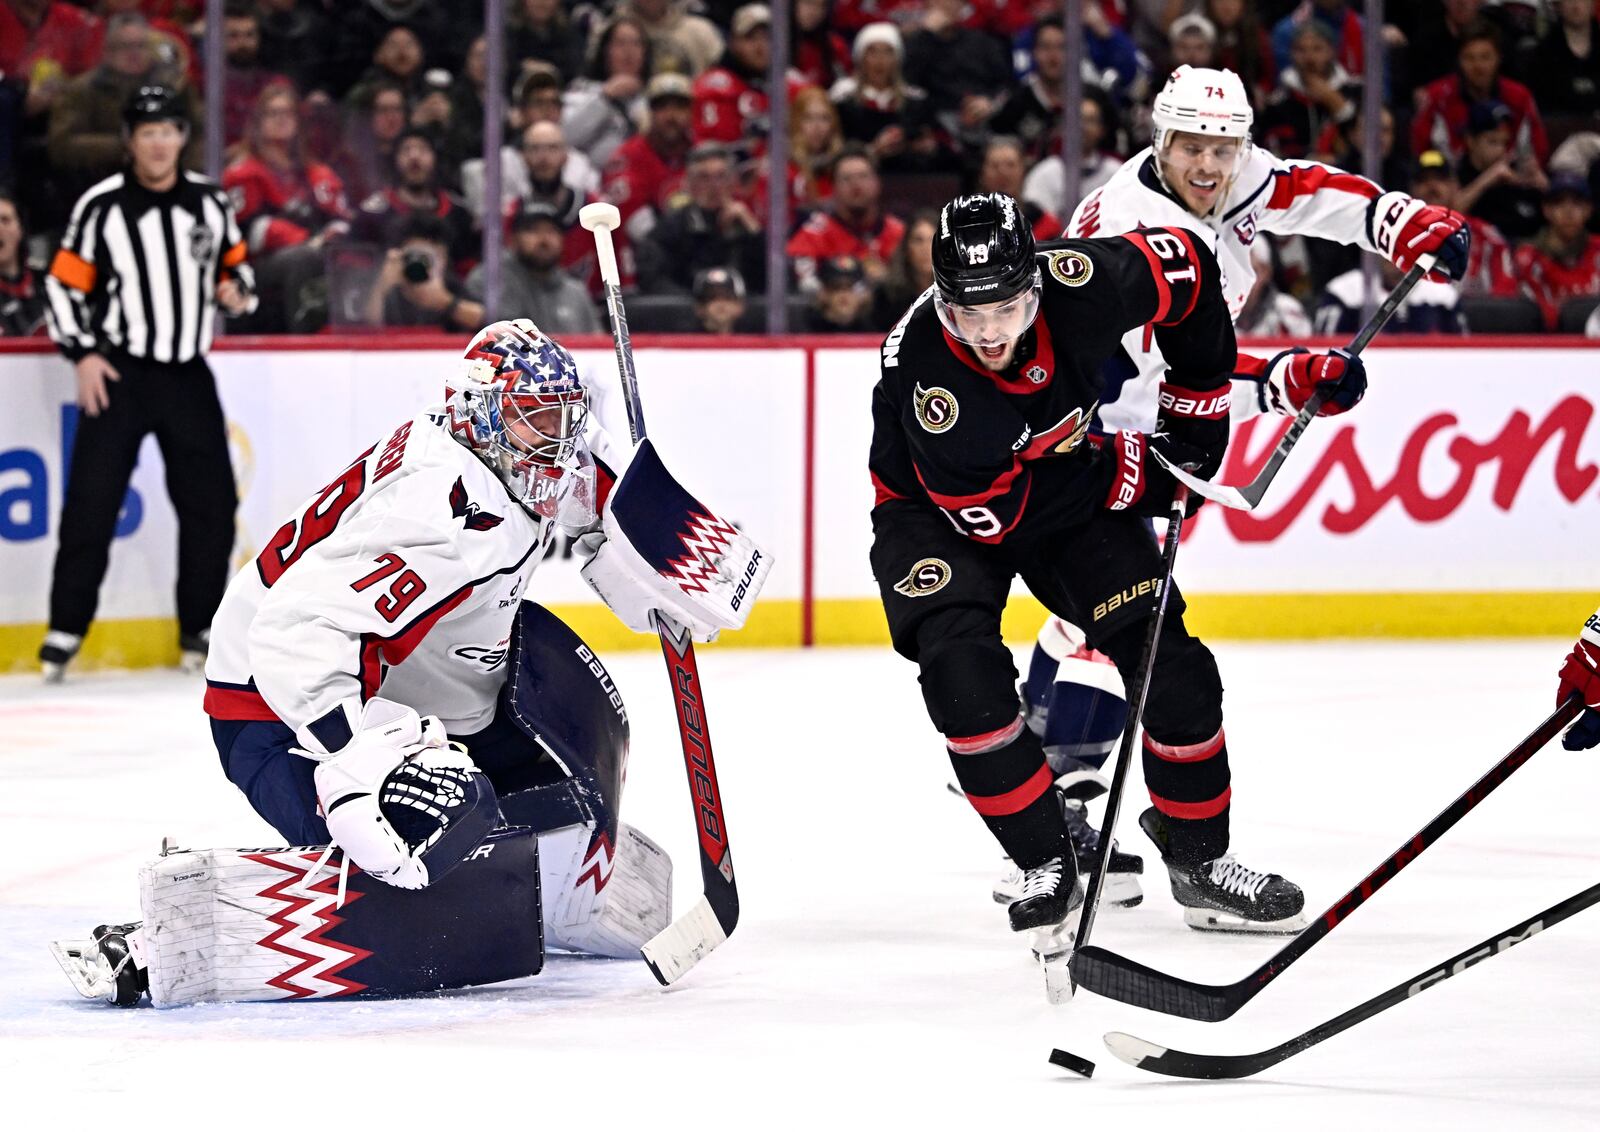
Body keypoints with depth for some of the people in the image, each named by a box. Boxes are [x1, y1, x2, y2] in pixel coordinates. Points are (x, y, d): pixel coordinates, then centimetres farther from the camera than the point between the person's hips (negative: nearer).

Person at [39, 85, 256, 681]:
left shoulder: (210, 201, 4)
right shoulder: (101, 207, -7)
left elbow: (234, 261, 18)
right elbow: (64, 284, -4)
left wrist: (236, 288, -4)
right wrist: (83, 353, -12)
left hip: (188, 375, 4)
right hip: (119, 373, -4)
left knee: (211, 502, 4)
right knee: (92, 502, -8)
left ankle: (199, 629, 16)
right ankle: (66, 628, -2)